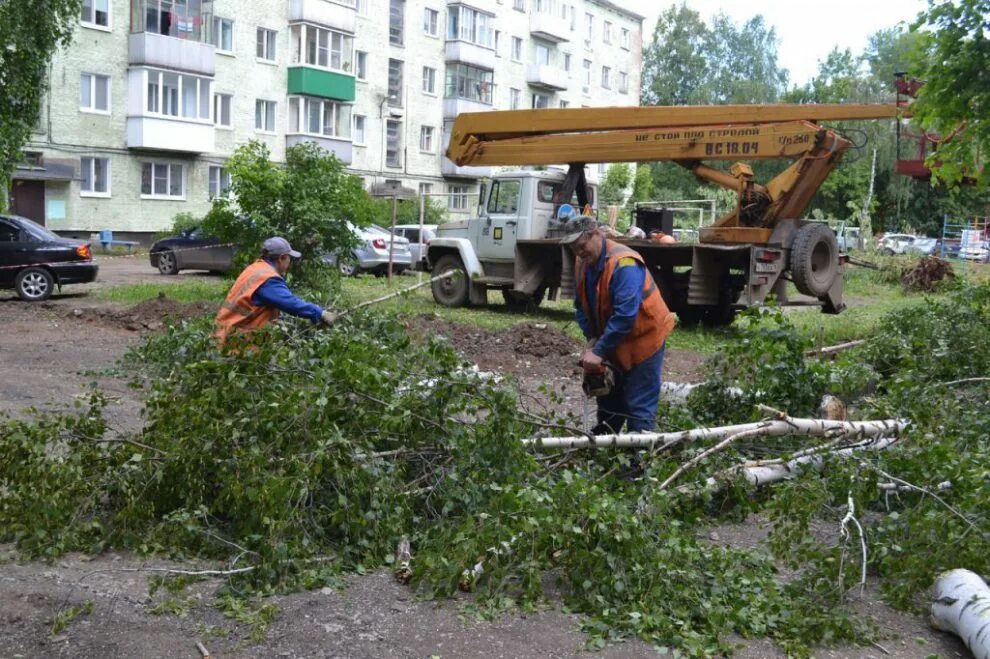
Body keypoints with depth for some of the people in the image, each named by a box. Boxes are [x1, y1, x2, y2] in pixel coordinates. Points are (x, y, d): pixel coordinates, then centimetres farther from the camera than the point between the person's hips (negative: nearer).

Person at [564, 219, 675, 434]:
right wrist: (592, 339, -9)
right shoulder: (582, 262, -3)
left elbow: (625, 314, -34)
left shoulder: (624, 263, -29)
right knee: (609, 398, 18)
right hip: (613, 341, 8)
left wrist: (599, 351, -32)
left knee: (639, 406, -6)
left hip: (644, 338, -8)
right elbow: (582, 306, 5)